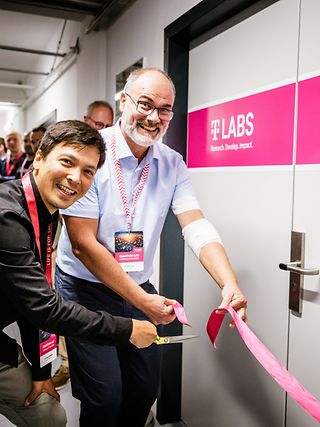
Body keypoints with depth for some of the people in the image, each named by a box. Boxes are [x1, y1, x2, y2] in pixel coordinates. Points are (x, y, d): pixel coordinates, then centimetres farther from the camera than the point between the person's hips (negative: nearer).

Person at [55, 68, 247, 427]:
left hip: (140, 289, 5)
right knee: (105, 396, -3)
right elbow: (83, 245, -21)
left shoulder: (172, 164, -2)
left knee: (146, 387, 15)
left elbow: (196, 226, -11)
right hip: (85, 287, -4)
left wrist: (230, 284, -29)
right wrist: (142, 301, -20)